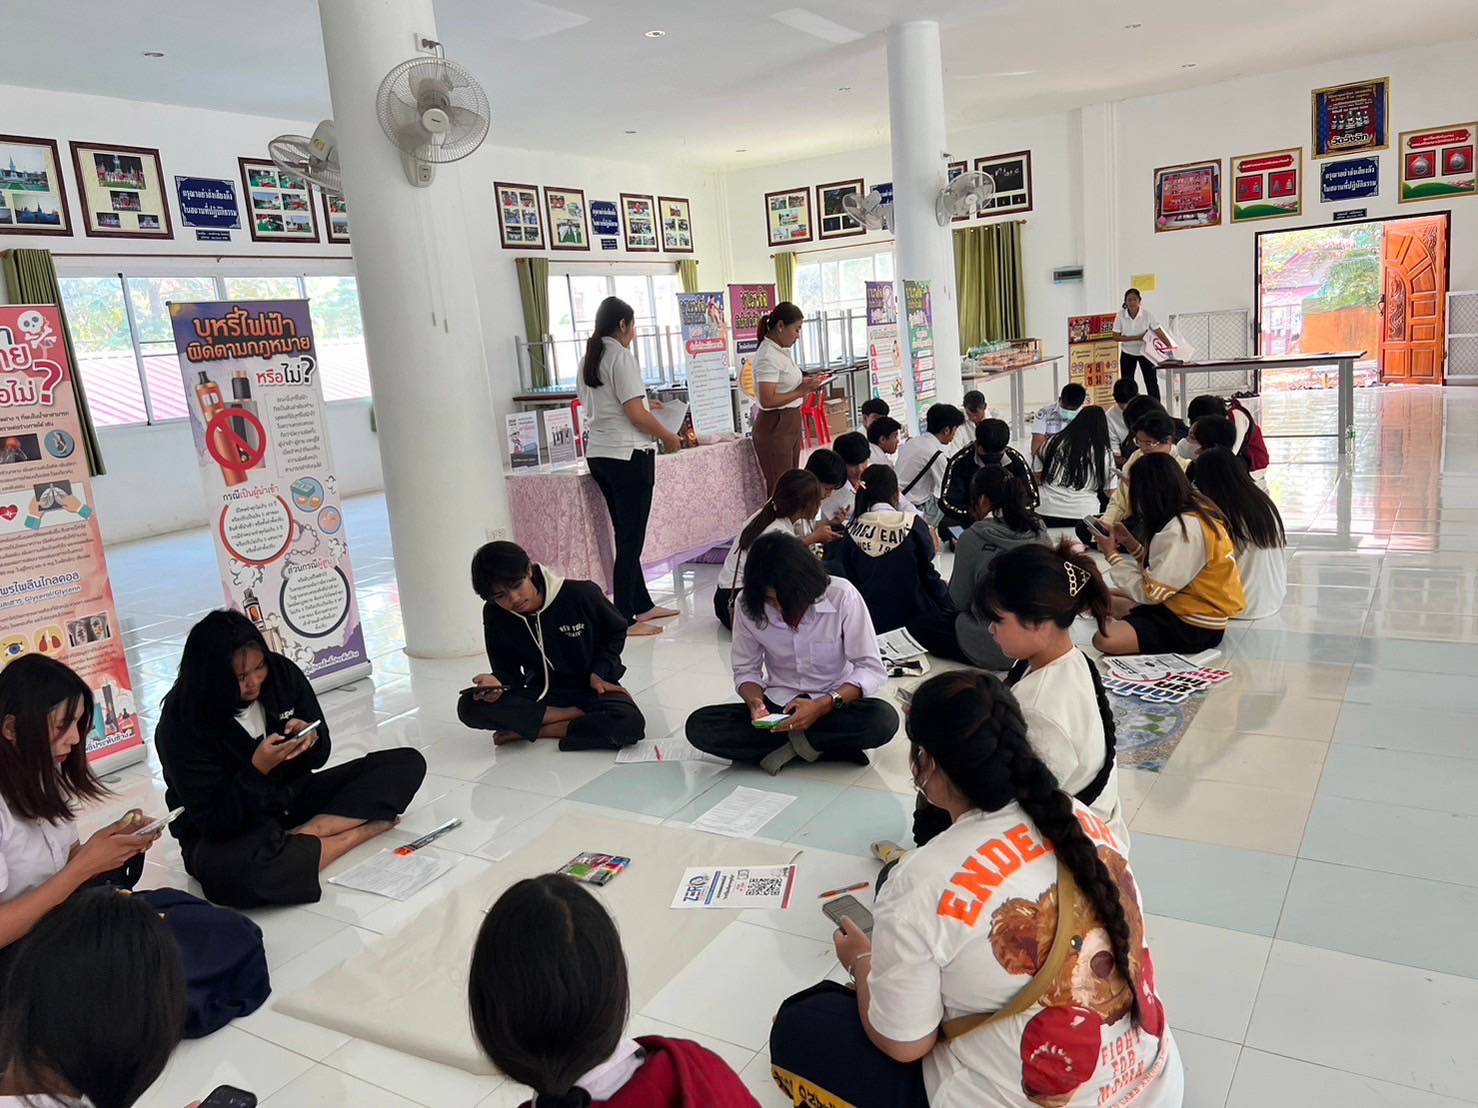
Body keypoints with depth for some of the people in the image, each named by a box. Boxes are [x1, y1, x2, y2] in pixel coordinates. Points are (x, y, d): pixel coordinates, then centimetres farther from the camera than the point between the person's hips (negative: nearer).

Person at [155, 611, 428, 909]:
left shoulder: (281, 672, -7)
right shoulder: (181, 726, -19)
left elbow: (319, 756, 5)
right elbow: (214, 822, -19)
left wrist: (310, 740, -19)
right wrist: (258, 770, -34)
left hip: (294, 798, 6)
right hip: (228, 836, -6)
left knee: (407, 763, -8)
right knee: (235, 872, -44)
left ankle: (302, 837, -22)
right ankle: (362, 830, -23)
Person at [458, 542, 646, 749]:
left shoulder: (581, 595, -18)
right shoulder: (495, 615, -9)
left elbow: (616, 630, 1)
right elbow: (508, 670, 2)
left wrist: (598, 673, -11)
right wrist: (499, 682, -22)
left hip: (591, 688, -2)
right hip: (542, 695, 3)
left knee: (630, 723, -36)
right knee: (469, 706, -24)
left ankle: (538, 729, -16)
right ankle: (575, 715, -19)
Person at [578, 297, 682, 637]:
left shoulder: (588, 360, 13)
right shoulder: (621, 356, -11)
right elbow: (637, 415, -16)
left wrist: (644, 404, 22)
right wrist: (668, 436, -2)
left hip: (597, 453, 9)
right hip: (628, 454, -9)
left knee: (626, 534, 15)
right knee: (631, 538, -3)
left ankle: (642, 605, 24)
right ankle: (624, 619, 1)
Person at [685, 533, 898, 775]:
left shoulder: (842, 595, -20)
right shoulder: (747, 605, -13)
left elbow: (872, 670, -15)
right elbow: (745, 670, 0)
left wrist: (824, 706, -30)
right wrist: (755, 701, -22)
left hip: (837, 704, -2)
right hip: (778, 704, 3)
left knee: (884, 719, -35)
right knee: (698, 726, -22)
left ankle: (788, 746, -15)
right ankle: (825, 745, -18)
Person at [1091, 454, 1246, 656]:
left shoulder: (1185, 529, -25)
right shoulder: (1193, 511, 4)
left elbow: (1150, 592, -21)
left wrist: (1112, 555, -10)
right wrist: (1132, 544, 0)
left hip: (1194, 626, -10)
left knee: (1104, 639, -25)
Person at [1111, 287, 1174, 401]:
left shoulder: (1146, 314, -18)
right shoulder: (1121, 315, -16)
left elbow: (1159, 332, -18)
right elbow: (1116, 337, -15)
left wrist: (1171, 347, -28)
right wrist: (1137, 338, -23)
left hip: (1145, 352, -1)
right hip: (1127, 353, 1)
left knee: (1152, 382, 1)